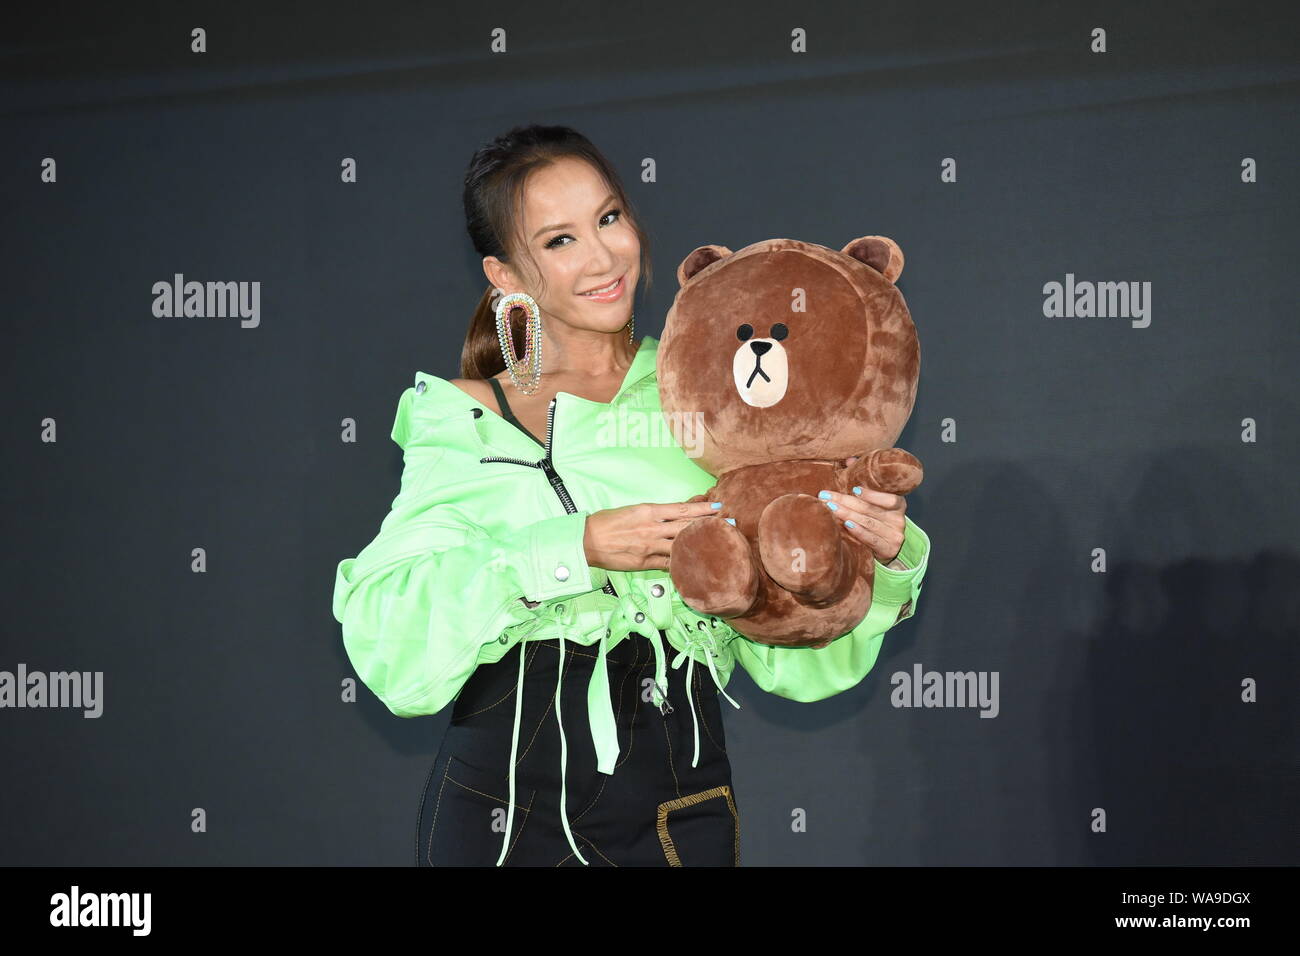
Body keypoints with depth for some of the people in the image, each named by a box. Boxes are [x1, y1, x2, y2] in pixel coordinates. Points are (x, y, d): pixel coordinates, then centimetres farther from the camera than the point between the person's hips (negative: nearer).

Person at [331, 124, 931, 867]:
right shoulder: (463, 419, 1)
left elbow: (789, 652, 3)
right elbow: (385, 632, -13)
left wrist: (883, 561, -14)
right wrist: (576, 549, -21)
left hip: (677, 811, 1)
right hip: (502, 810, -1)